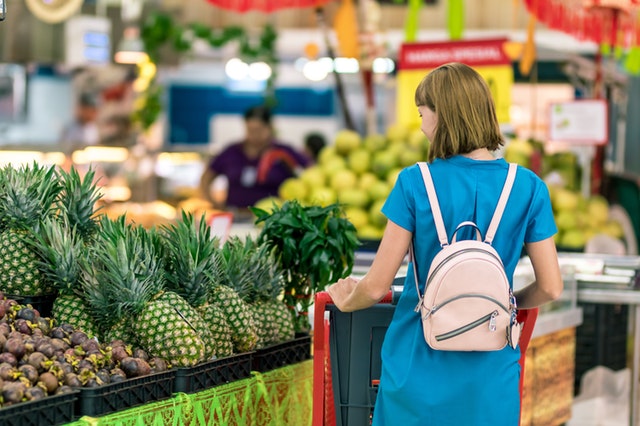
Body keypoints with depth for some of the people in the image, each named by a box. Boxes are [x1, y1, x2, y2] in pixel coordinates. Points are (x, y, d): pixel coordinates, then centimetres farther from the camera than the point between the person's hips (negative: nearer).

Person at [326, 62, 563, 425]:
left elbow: (376, 286, -8)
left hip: (419, 375, -1)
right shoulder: (528, 188, -5)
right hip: (490, 380, 1)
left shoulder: (415, 183, -10)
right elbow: (551, 287, -1)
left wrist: (347, 301, 14)